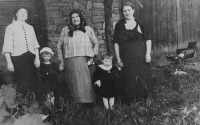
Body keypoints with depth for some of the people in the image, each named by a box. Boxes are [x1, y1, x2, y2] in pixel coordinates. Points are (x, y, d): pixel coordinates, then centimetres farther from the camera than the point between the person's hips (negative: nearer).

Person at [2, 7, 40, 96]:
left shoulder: (30, 28, 17)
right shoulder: (11, 27, 4)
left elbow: (35, 44, 12)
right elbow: (7, 46, -3)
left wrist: (37, 58, 0)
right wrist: (9, 62, -12)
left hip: (31, 57, 4)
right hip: (17, 58, -4)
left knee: (34, 81, 3)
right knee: (22, 82, -4)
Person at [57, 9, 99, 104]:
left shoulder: (88, 29, 11)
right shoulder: (66, 30, 12)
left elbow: (95, 44, 16)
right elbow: (59, 46, 16)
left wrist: (92, 57, 7)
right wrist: (61, 61, 12)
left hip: (84, 60, 0)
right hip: (70, 60, 0)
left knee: (84, 81, -8)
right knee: (74, 82, -5)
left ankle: (87, 102, 1)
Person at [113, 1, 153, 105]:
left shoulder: (141, 24, 2)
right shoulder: (119, 25, 3)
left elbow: (148, 39, 4)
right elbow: (116, 42, 4)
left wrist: (148, 54, -5)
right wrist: (118, 58, 0)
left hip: (141, 57, 0)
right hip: (126, 58, 0)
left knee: (143, 78, 4)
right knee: (128, 79, 2)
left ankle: (143, 98, 21)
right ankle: (129, 102, 13)